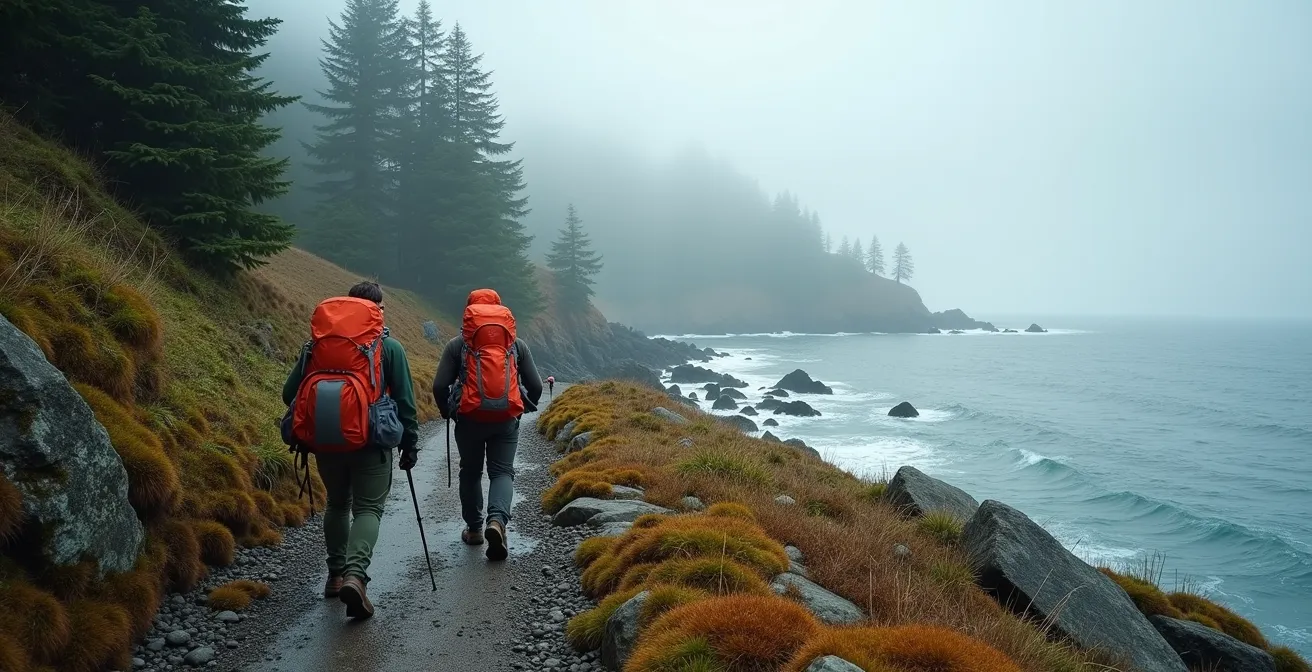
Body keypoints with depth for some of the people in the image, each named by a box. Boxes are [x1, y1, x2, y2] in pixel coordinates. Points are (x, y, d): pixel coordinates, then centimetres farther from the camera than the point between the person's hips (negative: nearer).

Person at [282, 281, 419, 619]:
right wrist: (410, 445, 5)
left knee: (337, 504, 22)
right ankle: (355, 574, -20)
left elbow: (290, 393, 6)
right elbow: (405, 401, -3)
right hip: (371, 442, -3)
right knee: (368, 508, 1)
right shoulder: (389, 347, -3)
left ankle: (336, 574, 26)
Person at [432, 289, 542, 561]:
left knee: (471, 472, 17)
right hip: (507, 419, 0)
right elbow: (535, 386, 7)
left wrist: (447, 412, 15)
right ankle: (497, 520, -18)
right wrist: (524, 407, 24)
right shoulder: (517, 344, 8)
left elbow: (440, 387, -2)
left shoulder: (457, 344, 3)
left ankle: (474, 529, 25)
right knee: (502, 471, 6)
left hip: (469, 418, 0)